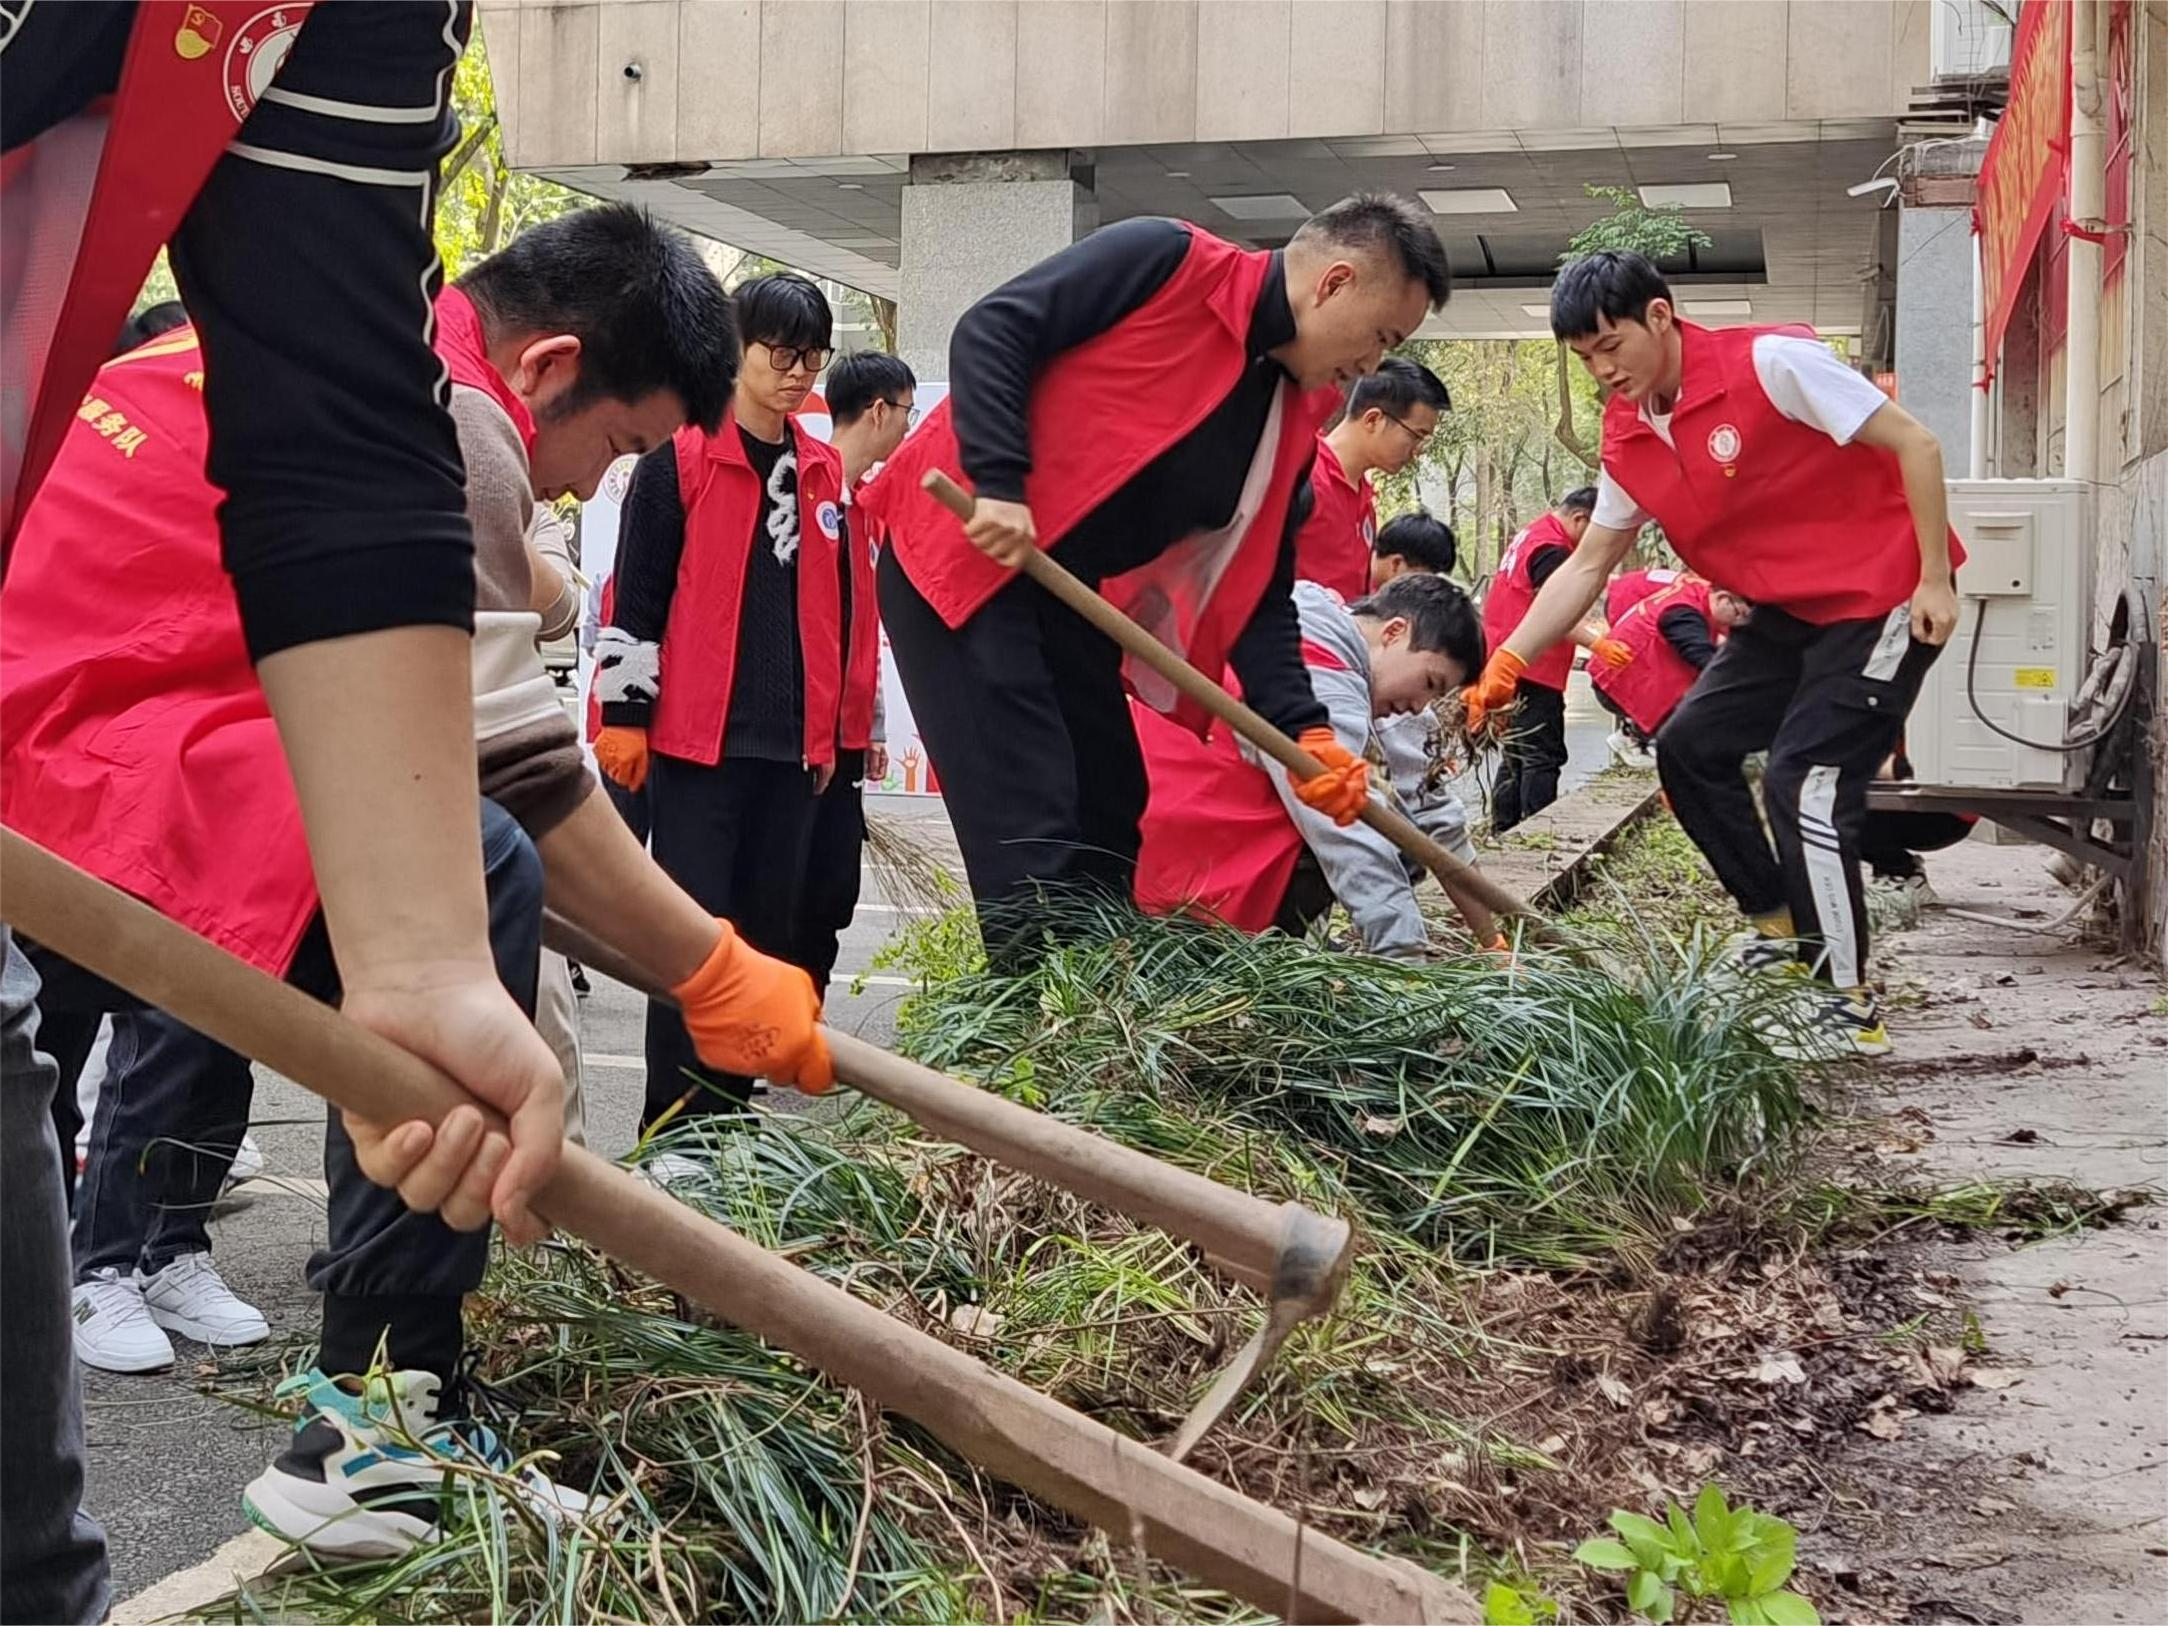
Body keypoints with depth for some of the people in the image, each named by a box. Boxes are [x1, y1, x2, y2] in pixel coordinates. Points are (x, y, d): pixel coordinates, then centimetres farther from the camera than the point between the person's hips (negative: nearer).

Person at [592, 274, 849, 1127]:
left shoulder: (824, 472, 15)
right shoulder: (681, 455, -3)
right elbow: (636, 592, -5)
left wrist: (829, 727, 20)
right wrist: (625, 713, -8)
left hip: (790, 741, 6)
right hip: (697, 735, -6)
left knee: (770, 928, 8)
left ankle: (735, 1109, 18)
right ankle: (676, 1124, 0)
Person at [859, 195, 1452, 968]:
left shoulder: (1295, 421, 9)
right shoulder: (1168, 261, -12)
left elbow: (1258, 593, 8)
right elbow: (990, 329, -16)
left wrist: (1303, 729, -5)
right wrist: (998, 484, -25)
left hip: (1071, 604, 8)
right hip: (961, 558, -8)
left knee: (1112, 835, 10)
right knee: (1032, 843, -15)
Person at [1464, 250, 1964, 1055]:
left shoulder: (1771, 363, -20)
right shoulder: (1627, 438, 2)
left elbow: (1914, 444, -17)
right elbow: (1587, 565, 8)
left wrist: (1934, 581, -19)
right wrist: (1505, 664, -1)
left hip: (1882, 597, -8)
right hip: (1788, 609, 9)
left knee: (1802, 783, -17)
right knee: (1689, 746, 9)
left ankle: (1852, 1006, -8)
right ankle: (1782, 926, 22)